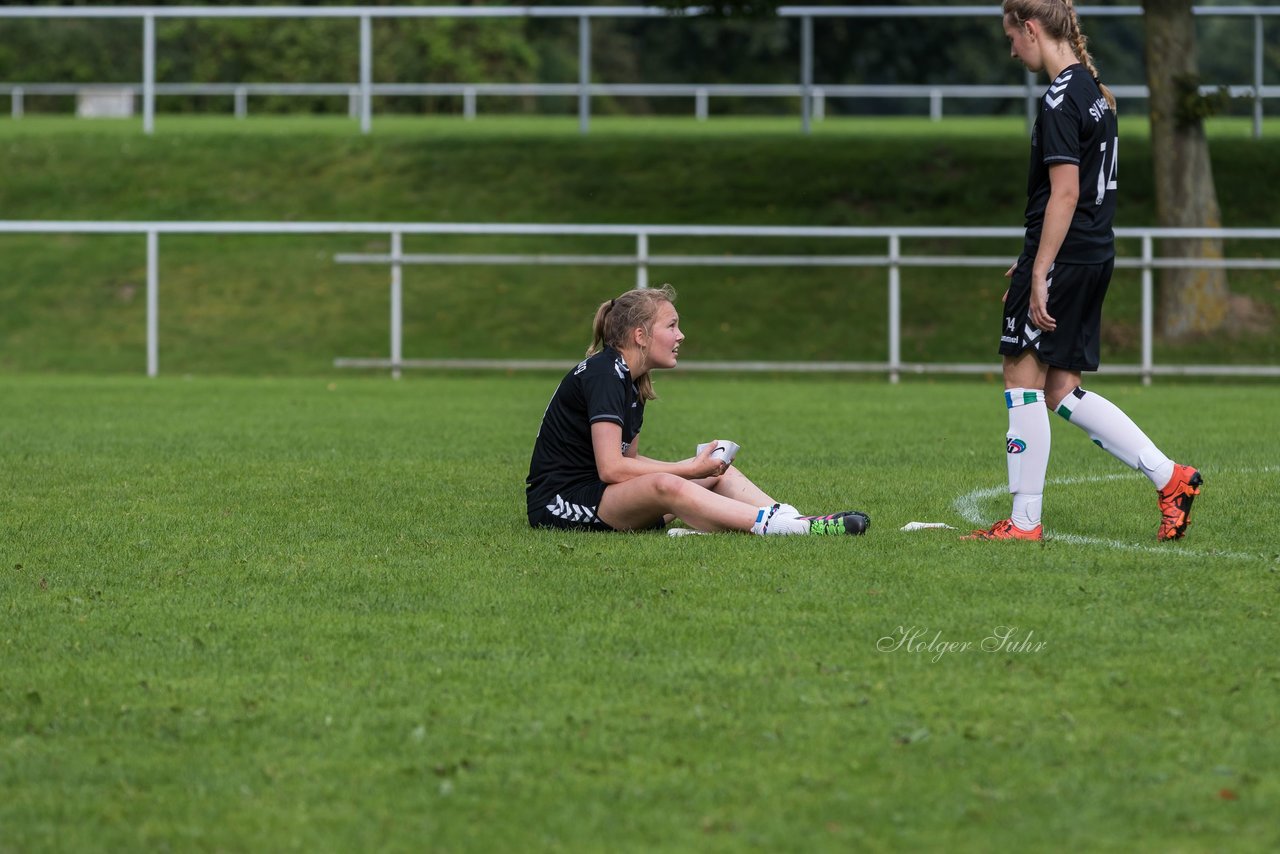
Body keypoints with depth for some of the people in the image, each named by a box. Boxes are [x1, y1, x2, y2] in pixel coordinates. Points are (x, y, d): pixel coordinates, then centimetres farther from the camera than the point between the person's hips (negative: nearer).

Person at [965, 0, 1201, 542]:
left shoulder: (1061, 99, -15)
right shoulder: (1093, 91, 15)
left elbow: (1065, 194, -21)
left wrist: (1040, 276, -21)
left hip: (1061, 256, -9)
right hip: (1095, 258, 9)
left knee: (1023, 378, -1)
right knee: (1061, 392, 12)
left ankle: (1024, 521, 1)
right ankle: (1169, 477, 9)